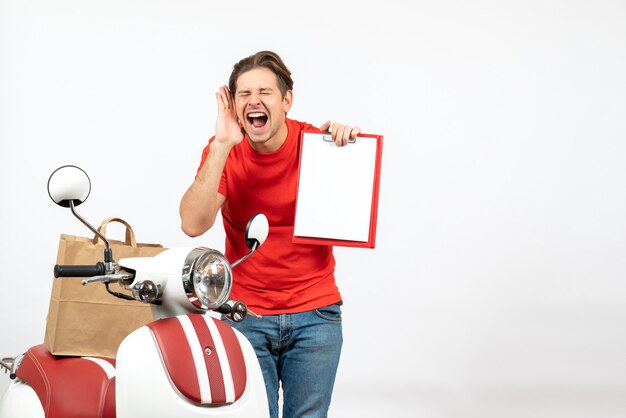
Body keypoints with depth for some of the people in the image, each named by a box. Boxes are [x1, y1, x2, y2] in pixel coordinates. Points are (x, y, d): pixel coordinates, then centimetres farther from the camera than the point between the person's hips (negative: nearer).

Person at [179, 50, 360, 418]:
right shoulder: (222, 151, -6)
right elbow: (193, 224, -21)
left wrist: (349, 151, -18)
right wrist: (221, 146, -24)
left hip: (315, 314, 0)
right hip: (245, 314, 0)